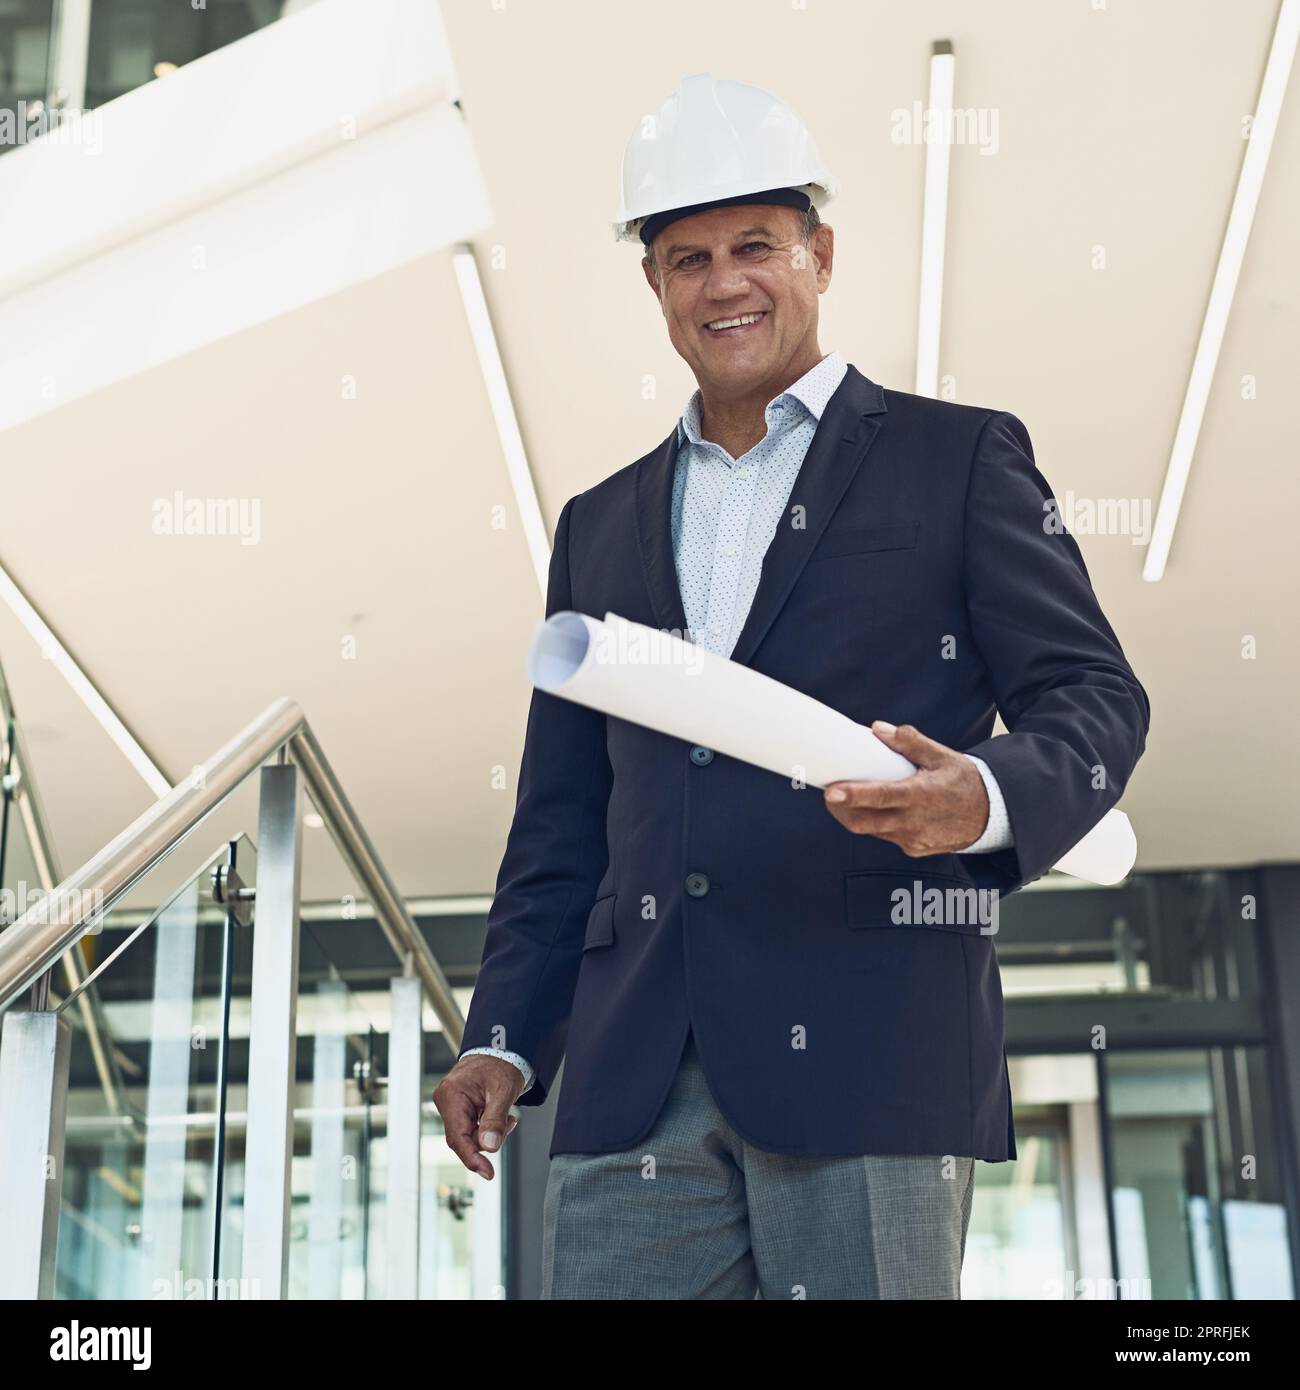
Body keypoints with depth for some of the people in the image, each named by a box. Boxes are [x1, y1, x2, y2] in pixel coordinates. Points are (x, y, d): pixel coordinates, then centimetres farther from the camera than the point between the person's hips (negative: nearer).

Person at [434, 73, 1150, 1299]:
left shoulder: (958, 459, 9)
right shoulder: (601, 524, 20)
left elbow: (1094, 697, 3)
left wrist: (988, 799, -20)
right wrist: (503, 1037, 10)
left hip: (869, 1050, -3)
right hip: (633, 1078, 4)